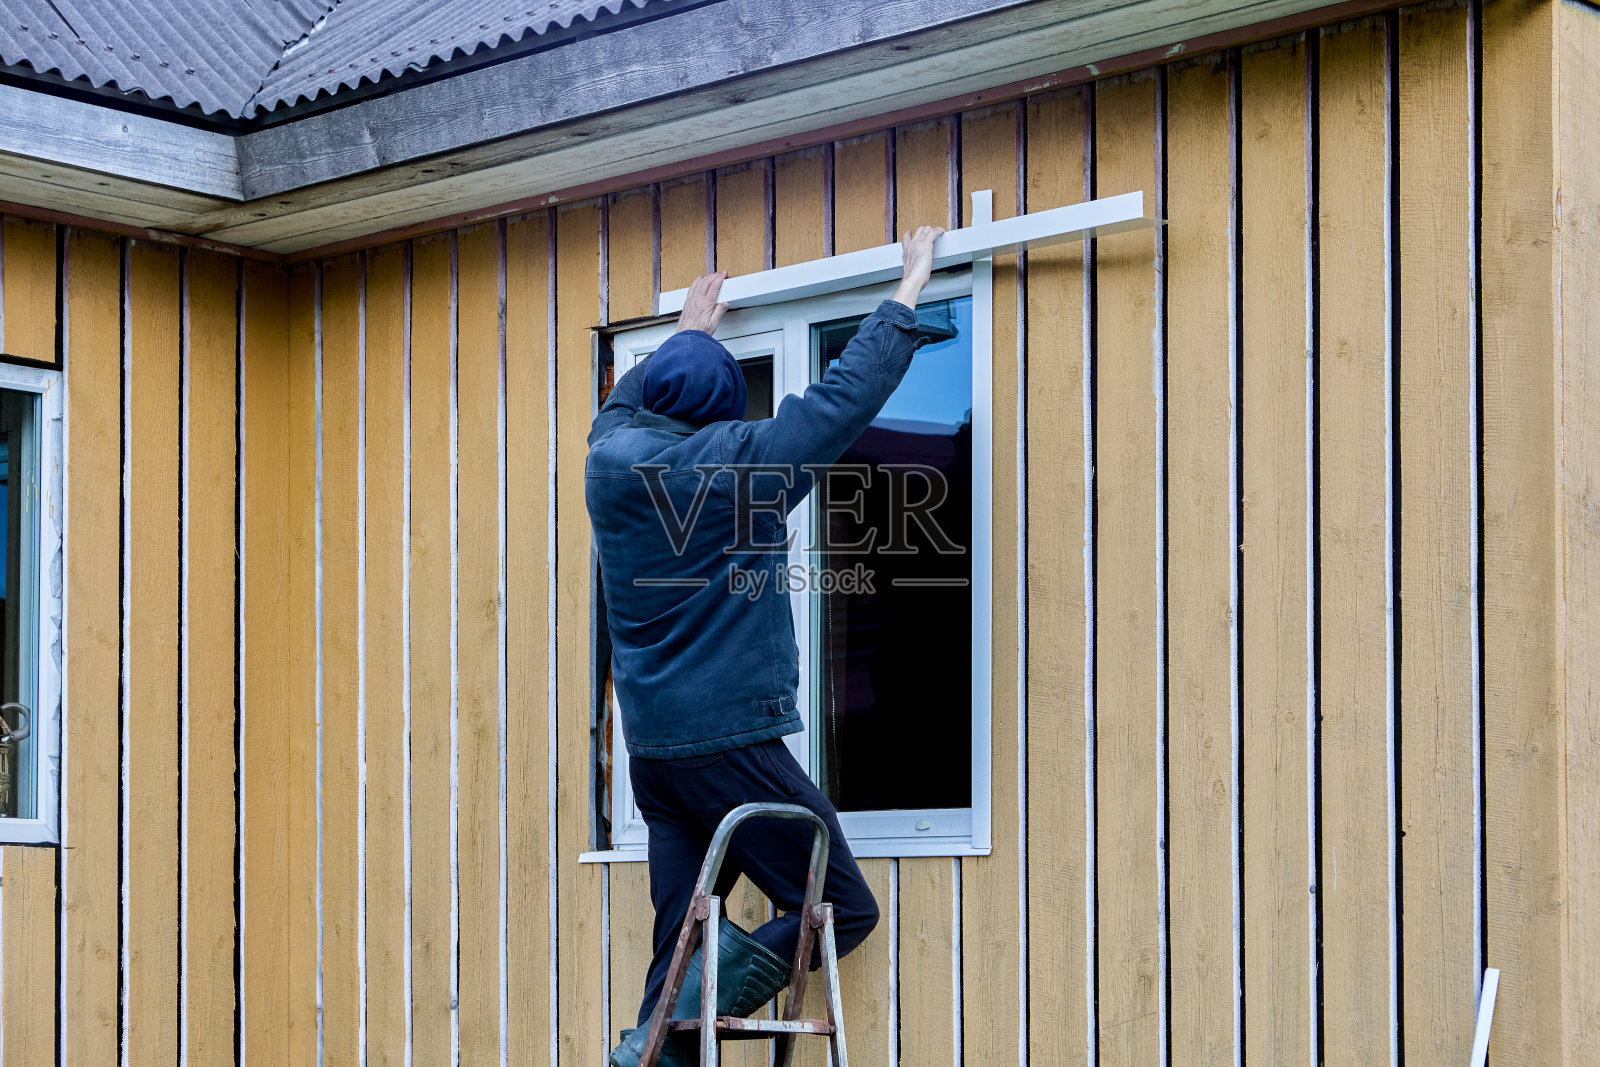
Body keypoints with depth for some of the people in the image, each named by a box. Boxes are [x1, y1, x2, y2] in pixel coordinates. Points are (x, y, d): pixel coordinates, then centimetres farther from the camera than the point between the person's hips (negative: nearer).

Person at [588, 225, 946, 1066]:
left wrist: (688, 334, 46)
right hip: (732, 742, -7)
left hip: (650, 745, 7)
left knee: (683, 939, 10)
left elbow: (627, 401, 30)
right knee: (844, 909, -1)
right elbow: (848, 393, -7)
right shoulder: (735, 462, -11)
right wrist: (913, 281, 4)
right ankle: (708, 990, -21)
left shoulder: (611, 457, 6)